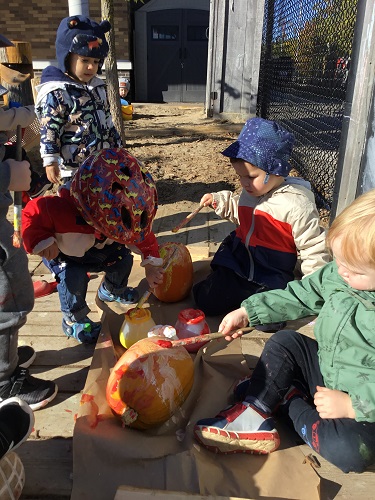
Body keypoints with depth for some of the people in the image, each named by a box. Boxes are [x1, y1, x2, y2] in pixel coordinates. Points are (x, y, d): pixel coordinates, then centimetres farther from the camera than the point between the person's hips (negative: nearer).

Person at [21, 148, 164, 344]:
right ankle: (73, 321, -5)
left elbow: (143, 236, -16)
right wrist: (41, 242, -45)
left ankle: (111, 291, 28)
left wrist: (151, 264, -25)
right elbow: (32, 214, -31)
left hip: (94, 249, 5)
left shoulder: (120, 214, -28)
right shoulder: (60, 210, -46)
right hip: (58, 252, -5)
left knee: (123, 258, -3)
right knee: (74, 277, -30)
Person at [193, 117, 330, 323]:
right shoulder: (250, 192, 2)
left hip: (270, 277, -5)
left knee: (269, 320, -22)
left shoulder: (297, 204, -19)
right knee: (206, 303, 0)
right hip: (236, 262, 6)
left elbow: (313, 247, -12)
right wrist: (218, 201, 9)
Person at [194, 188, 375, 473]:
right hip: (326, 370, 6)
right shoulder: (337, 274, -12)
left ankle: (291, 402, -5)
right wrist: (247, 312, 0)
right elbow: (299, 295, 2)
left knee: (348, 451, -30)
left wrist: (351, 405, -27)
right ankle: (252, 416, -10)